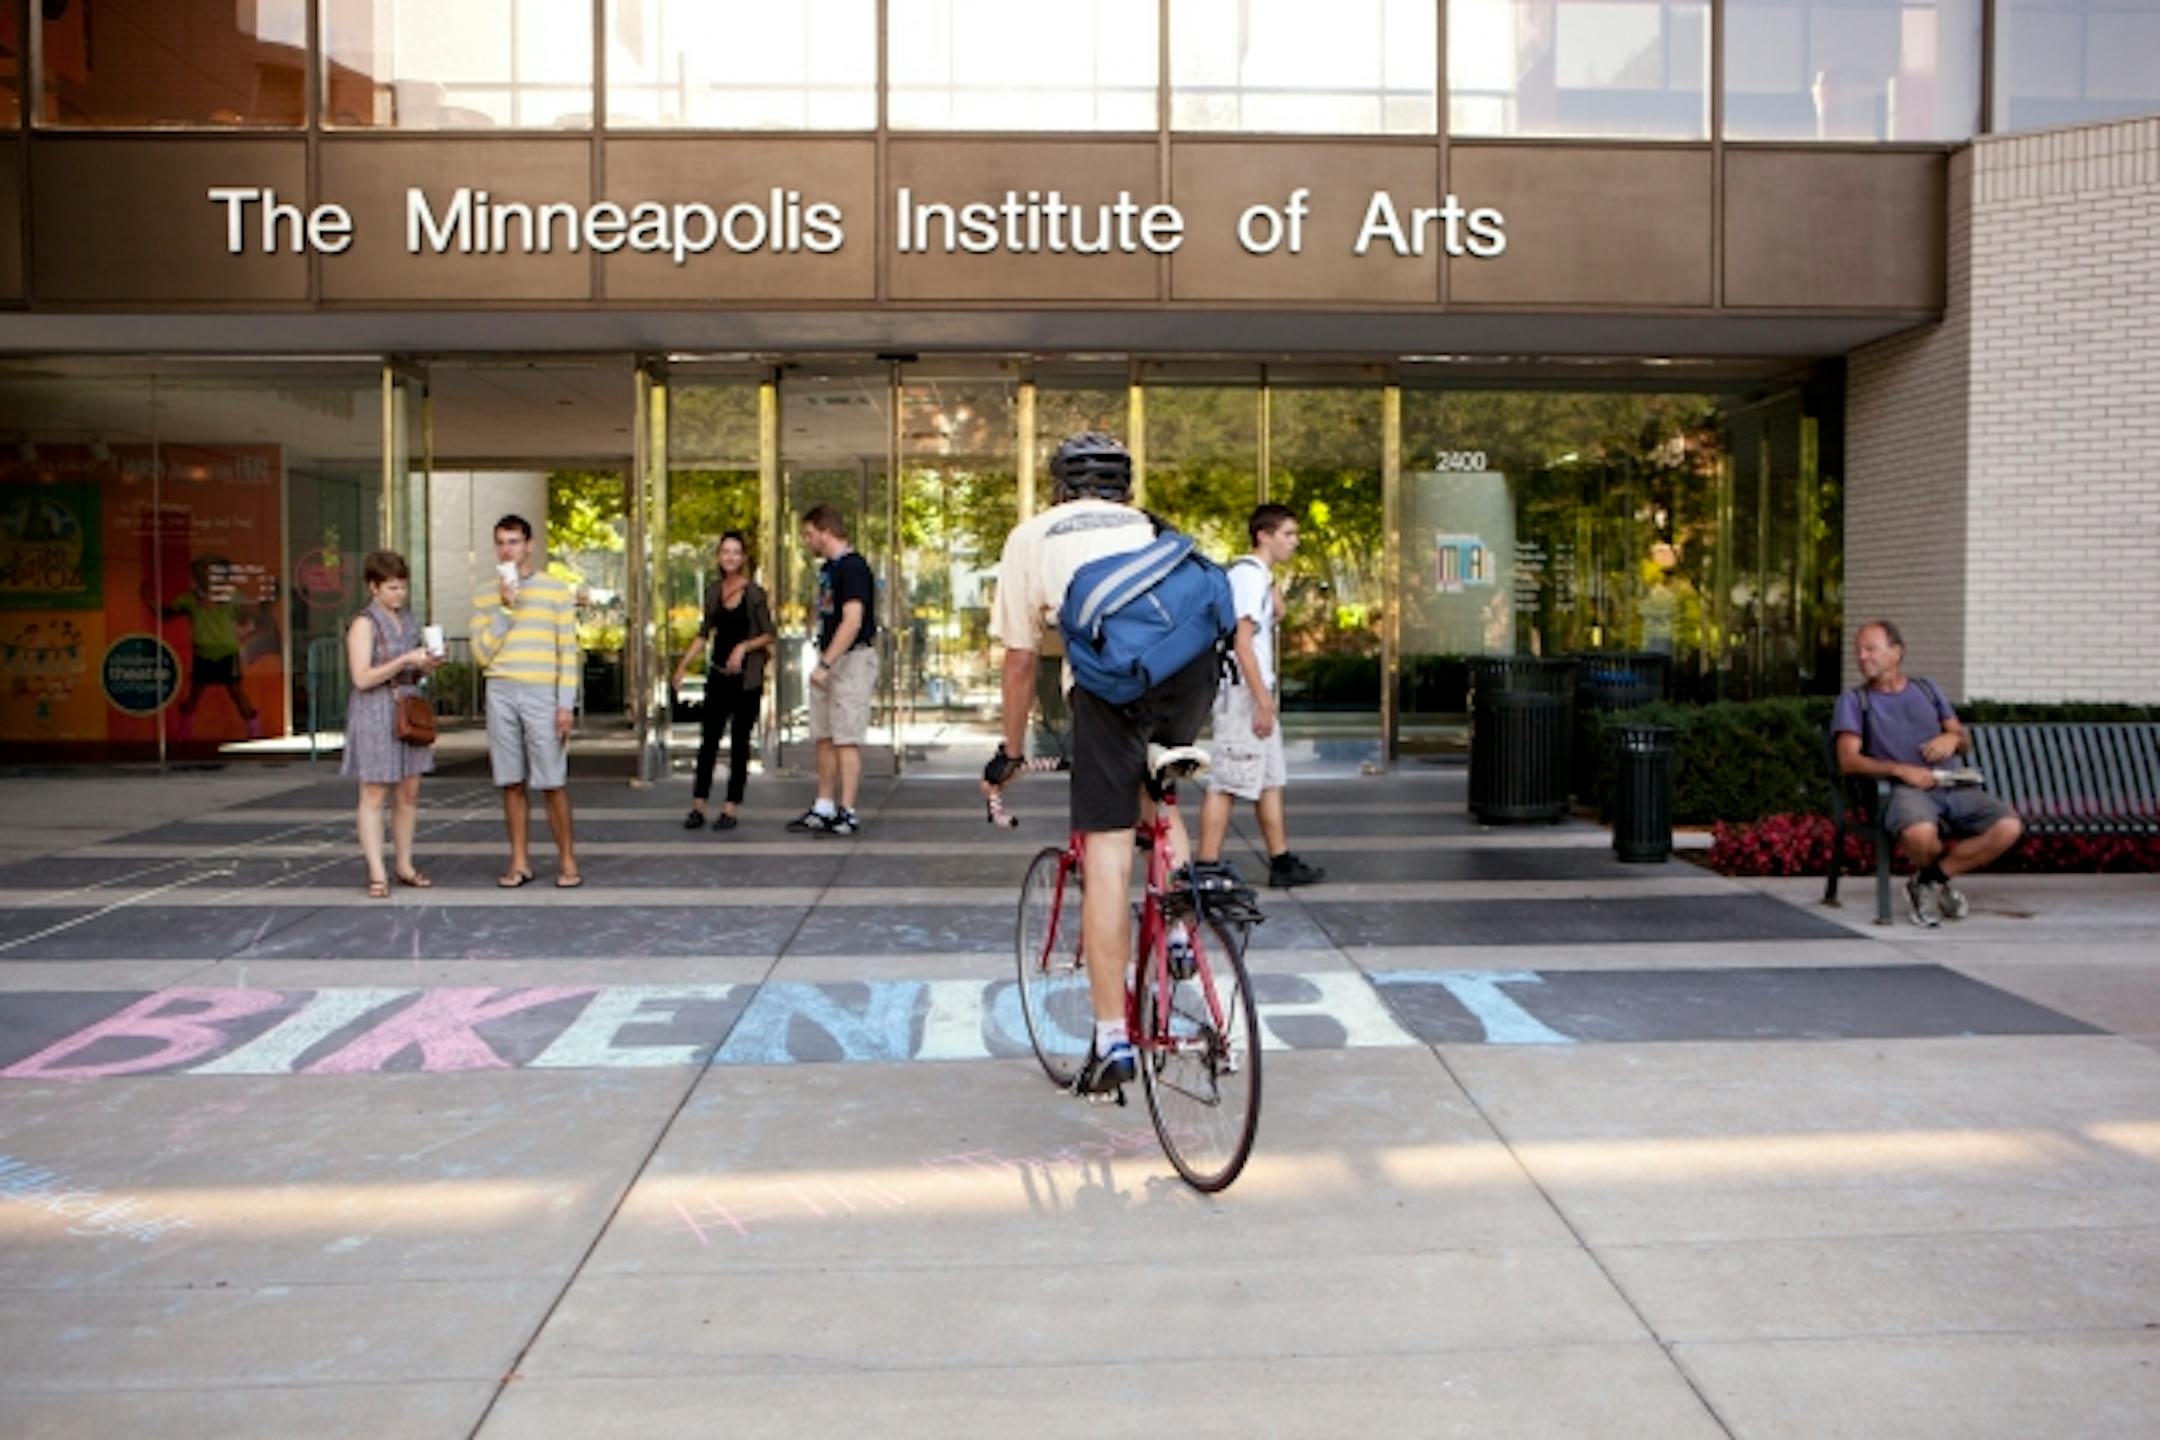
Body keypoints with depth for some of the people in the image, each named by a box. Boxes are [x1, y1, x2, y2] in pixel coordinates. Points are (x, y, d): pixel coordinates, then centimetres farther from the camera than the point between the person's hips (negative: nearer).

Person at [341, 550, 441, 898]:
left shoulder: (408, 621, 12)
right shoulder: (364, 624, -9)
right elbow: (362, 678, -16)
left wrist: (426, 666, 1)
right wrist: (405, 660, -20)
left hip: (408, 711, 7)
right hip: (374, 713, -7)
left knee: (409, 792, 8)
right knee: (374, 795, -1)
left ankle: (405, 866, 17)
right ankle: (377, 874, 1)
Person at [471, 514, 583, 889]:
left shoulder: (556, 590, 5)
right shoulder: (484, 598, 11)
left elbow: (568, 651, 2)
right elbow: (482, 654, 3)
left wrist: (567, 704, -6)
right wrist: (505, 608, -6)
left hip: (542, 695, -2)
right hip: (501, 694, 3)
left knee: (553, 782, -3)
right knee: (511, 783, 5)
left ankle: (567, 860, 6)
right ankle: (520, 862, 12)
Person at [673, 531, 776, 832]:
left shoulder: (755, 593, -6)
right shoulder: (712, 591, 7)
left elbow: (769, 635, -3)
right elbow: (705, 633, 17)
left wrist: (744, 646, -19)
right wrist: (684, 665, 10)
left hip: (746, 677, -4)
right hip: (718, 675, 4)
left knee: (739, 742, 2)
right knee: (708, 739, 1)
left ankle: (729, 809, 7)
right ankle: (697, 807, 5)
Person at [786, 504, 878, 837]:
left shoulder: (853, 567, -15)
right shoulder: (828, 568, 17)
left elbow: (852, 621, -23)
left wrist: (825, 665, -25)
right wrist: (822, 662, 17)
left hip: (852, 660, -10)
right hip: (829, 660, 10)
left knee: (846, 740, -8)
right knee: (824, 739, 11)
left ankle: (847, 813, -5)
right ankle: (823, 809, 17)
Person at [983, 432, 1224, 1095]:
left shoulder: (1033, 536, 26)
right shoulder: (1152, 525, 34)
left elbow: (1021, 659, 23)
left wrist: (1011, 752, 36)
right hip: (1194, 662, 3)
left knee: (1107, 854, 1)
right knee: (1155, 793, 31)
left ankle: (1112, 1040, 3)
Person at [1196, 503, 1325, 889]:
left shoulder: (1259, 575, 17)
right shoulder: (1249, 575, -14)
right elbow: (1241, 643, -20)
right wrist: (1262, 701, -21)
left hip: (1256, 691, 11)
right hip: (1243, 692, -11)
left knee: (1271, 779, 13)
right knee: (1227, 784, -8)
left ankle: (1281, 863, 20)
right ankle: (1207, 868, -5)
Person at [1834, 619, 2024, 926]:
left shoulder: (1927, 689, 26)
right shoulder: (1853, 700, 14)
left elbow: (1966, 744, 25)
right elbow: (1848, 761, 0)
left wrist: (1953, 738, -1)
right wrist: (1901, 769, -14)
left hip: (1951, 785, 4)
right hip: (1902, 788, -4)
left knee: (2009, 826, -23)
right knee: (1920, 835, -38)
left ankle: (1929, 879, -7)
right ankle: (1943, 878, -1)